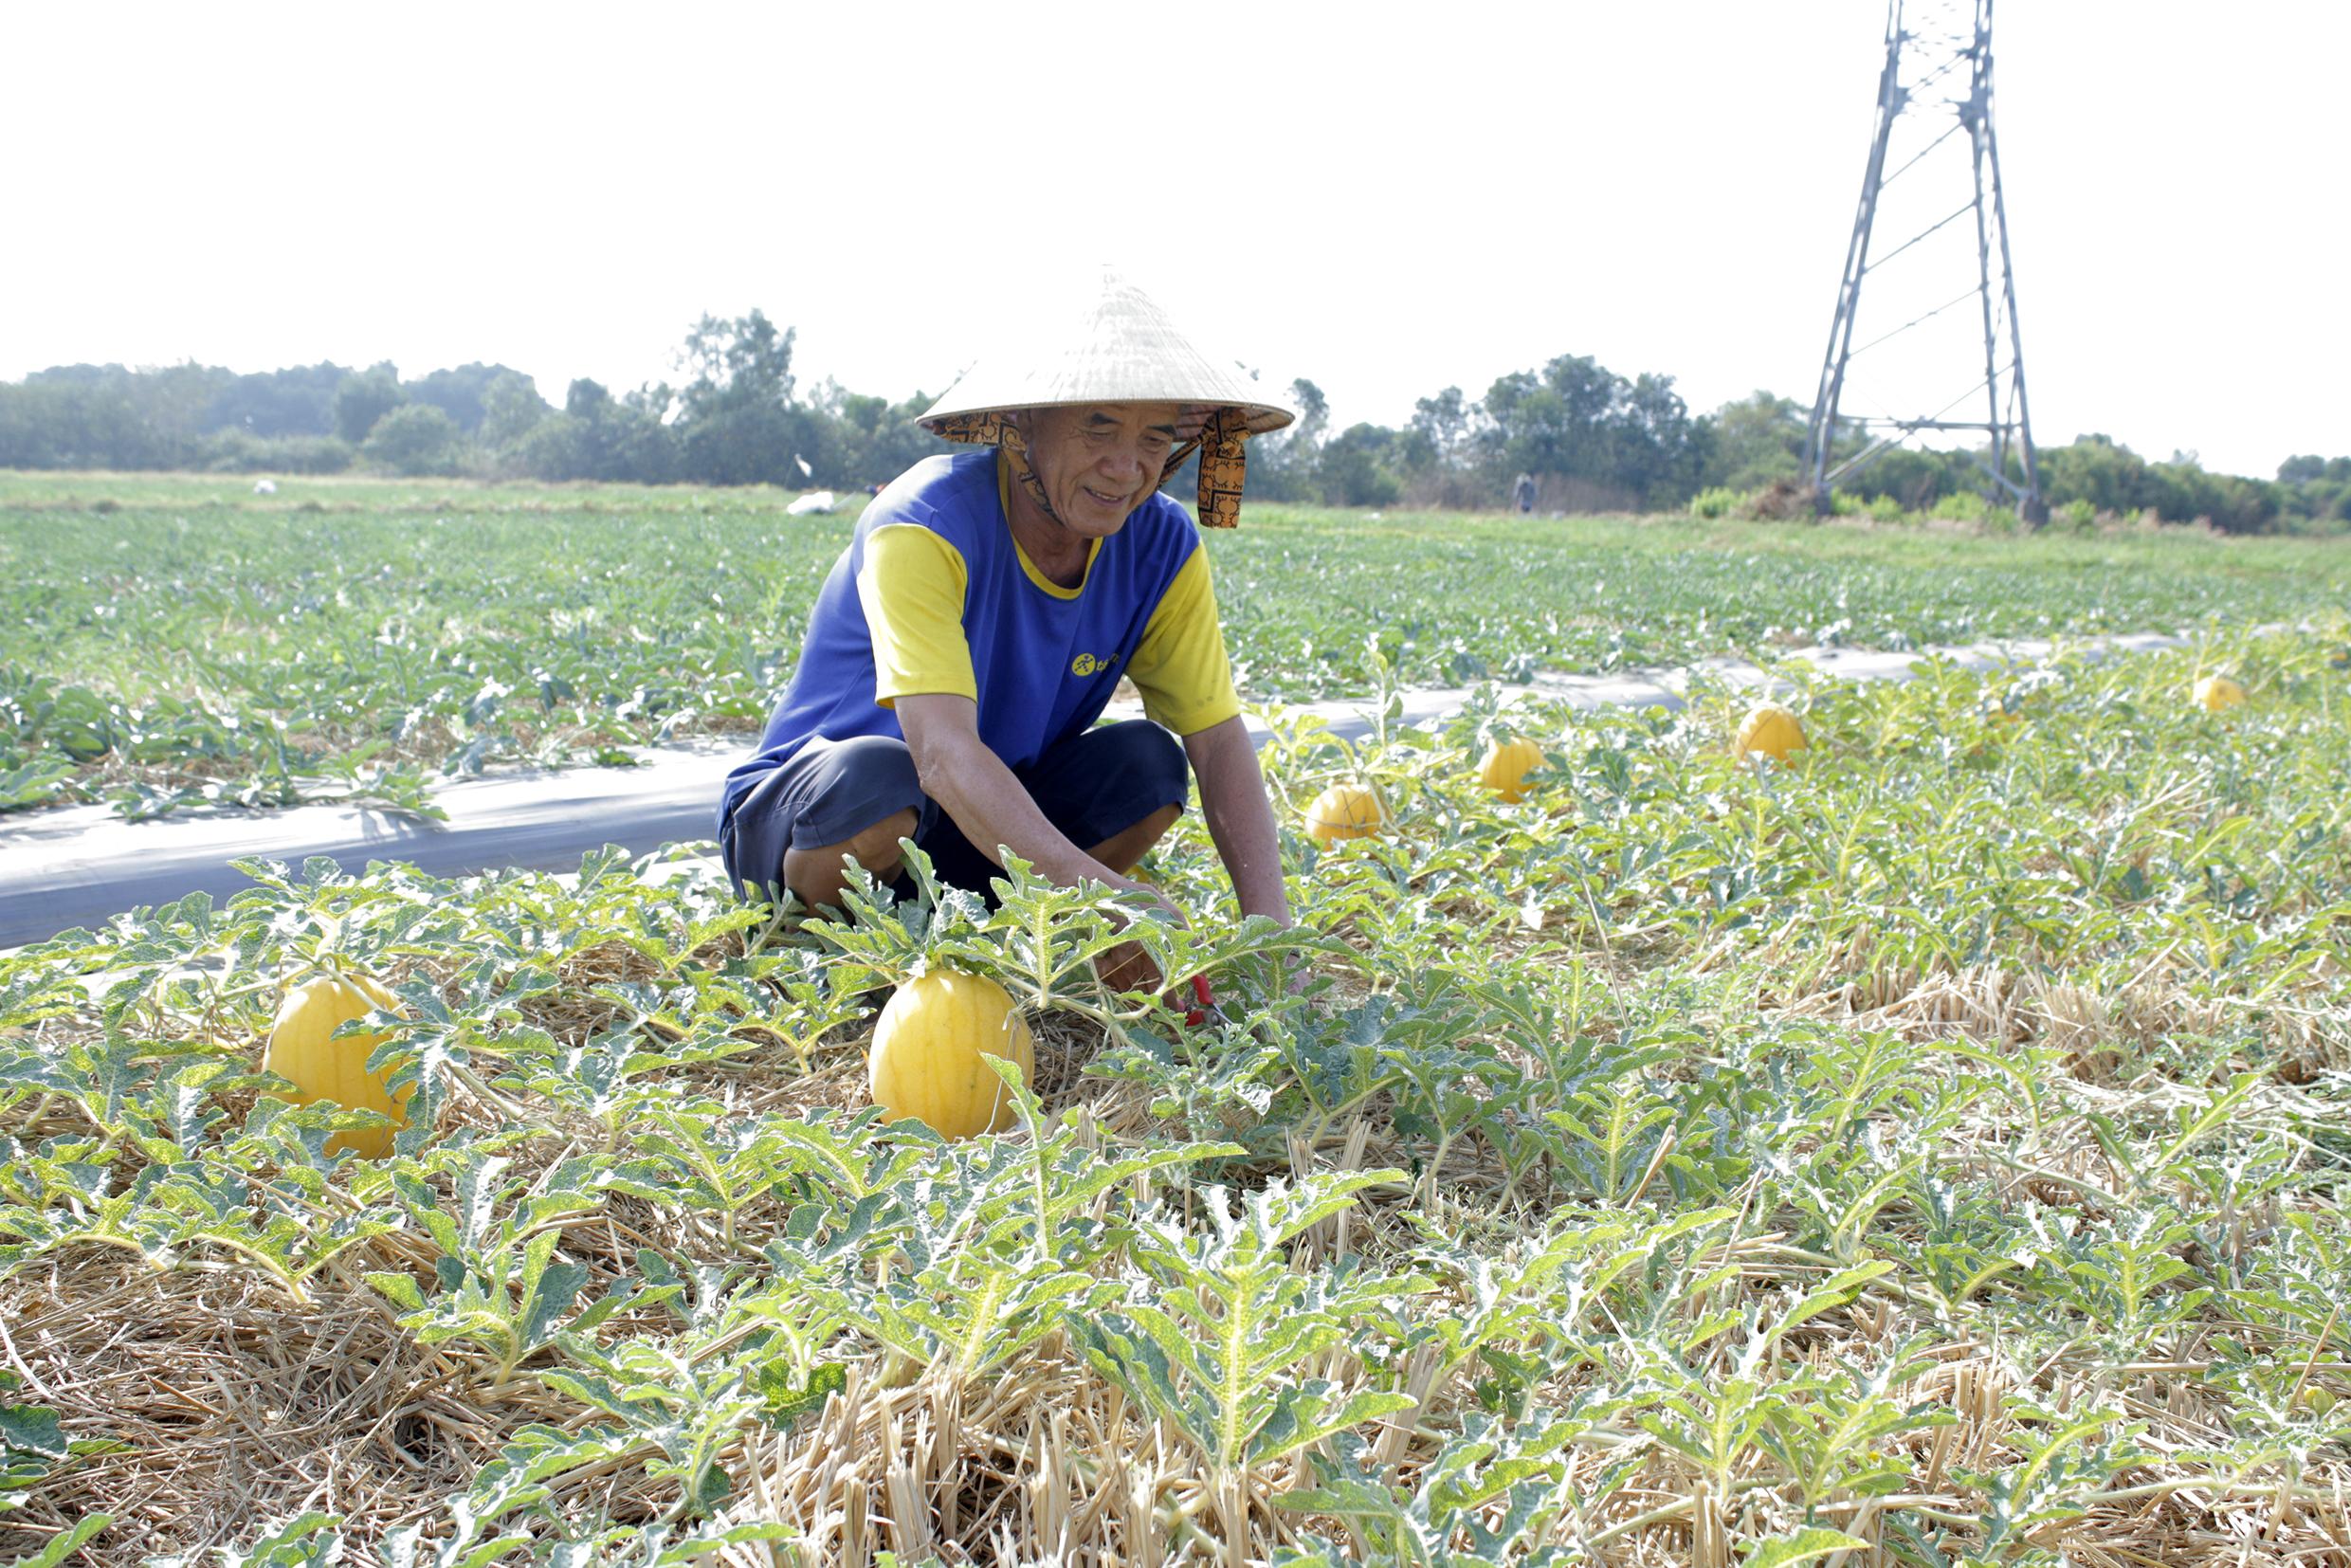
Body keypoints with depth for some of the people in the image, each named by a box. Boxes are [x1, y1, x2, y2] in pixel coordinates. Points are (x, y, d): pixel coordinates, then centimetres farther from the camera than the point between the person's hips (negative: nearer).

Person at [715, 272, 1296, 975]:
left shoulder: (1161, 546, -9)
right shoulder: (925, 528, -27)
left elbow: (1220, 739, -12)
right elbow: (942, 751, -40)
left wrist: (1267, 918, -27)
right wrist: (1094, 886, -54)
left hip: (987, 826, 5)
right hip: (804, 815, -4)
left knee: (1148, 759, -19)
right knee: (874, 773, -37)